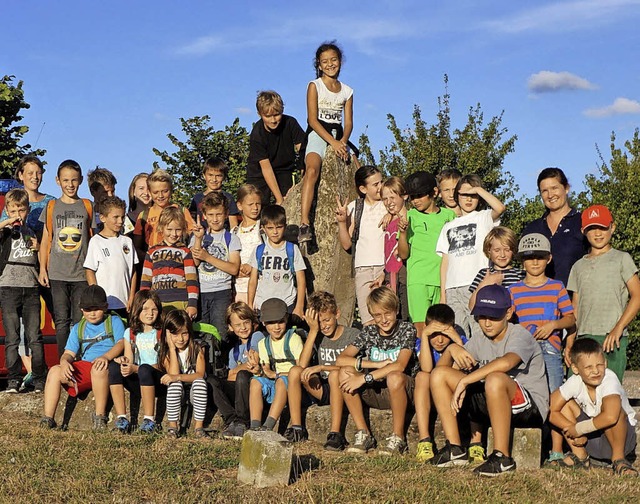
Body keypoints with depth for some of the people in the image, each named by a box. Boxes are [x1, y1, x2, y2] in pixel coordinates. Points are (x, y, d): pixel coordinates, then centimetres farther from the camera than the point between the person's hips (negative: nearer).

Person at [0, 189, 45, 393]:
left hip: (31, 288, 2)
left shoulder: (32, 233, 17)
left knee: (34, 337, -1)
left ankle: (40, 380, 4)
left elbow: (41, 264, 23)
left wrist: (38, 249, 6)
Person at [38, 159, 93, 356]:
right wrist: (42, 268, 3)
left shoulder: (87, 206, 8)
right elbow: (45, 240, 11)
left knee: (80, 321, -2)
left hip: (82, 273, -1)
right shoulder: (51, 207, 9)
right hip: (57, 273, 1)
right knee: (61, 320, -1)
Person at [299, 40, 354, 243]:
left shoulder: (347, 91, 16)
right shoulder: (315, 86, 3)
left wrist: (343, 141, -14)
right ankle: (304, 224, -43)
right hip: (317, 134, -6)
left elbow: (348, 122, 9)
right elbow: (312, 119, -7)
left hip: (339, 137, 6)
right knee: (312, 170, -32)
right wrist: (332, 142, -18)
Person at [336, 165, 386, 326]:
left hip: (387, 268, -1)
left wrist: (386, 272, -7)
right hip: (363, 269, 1)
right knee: (369, 323, -11)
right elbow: (346, 244, 10)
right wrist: (342, 222, -6)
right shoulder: (354, 208, 10)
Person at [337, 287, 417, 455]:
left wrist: (364, 378, -27)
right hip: (374, 393, 4)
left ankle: (398, 438, -21)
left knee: (394, 377, -37)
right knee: (345, 372, -20)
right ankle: (364, 435, -15)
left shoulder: (406, 329, -6)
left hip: (401, 391, -4)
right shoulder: (369, 331, 4)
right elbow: (340, 360, -8)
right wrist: (378, 364, -19)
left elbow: (399, 365, -22)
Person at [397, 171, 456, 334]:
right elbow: (403, 254, 4)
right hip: (418, 279, -1)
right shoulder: (410, 216, 8)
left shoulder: (449, 215, 12)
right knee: (421, 327, -13)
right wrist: (403, 232, -11)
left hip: (443, 280, 2)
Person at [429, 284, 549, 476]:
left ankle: (502, 456, -30)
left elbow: (506, 362, -37)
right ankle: (455, 449, -5)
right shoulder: (479, 341, 10)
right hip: (491, 404, 7)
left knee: (495, 379, -40)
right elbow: (441, 368, 7)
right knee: (439, 374, -2)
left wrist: (464, 382, -34)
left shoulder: (519, 335, -13)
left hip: (530, 407, -7)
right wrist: (451, 349, -15)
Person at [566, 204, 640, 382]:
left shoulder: (621, 259, 7)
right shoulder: (579, 266, 19)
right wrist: (570, 342, 8)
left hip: (612, 338, -4)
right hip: (584, 337, 4)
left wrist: (618, 329, -12)